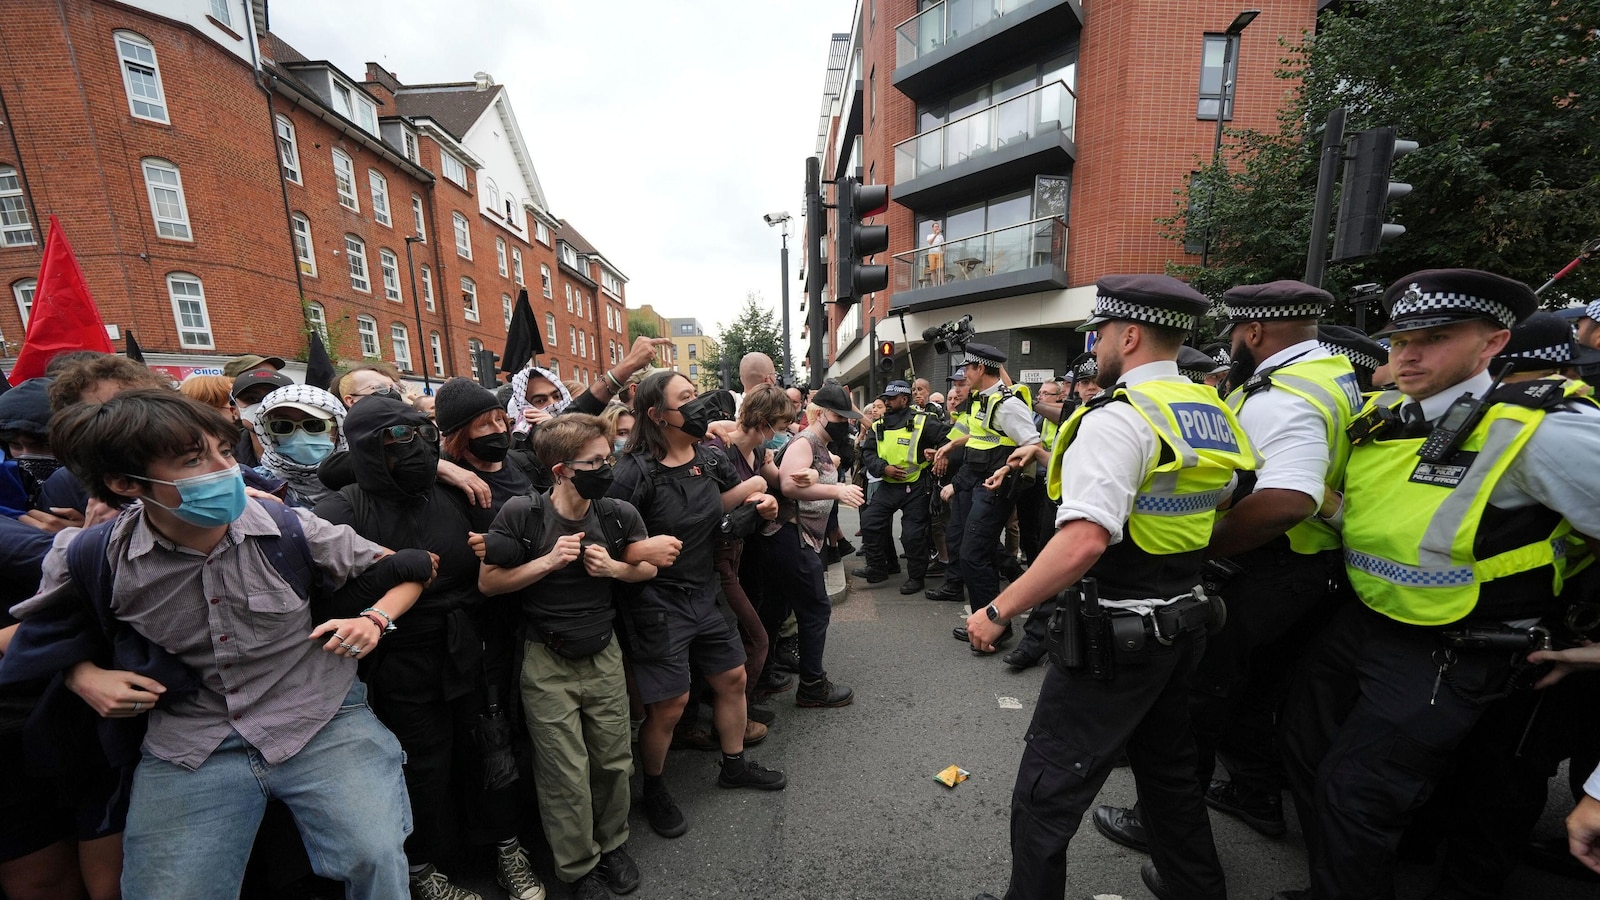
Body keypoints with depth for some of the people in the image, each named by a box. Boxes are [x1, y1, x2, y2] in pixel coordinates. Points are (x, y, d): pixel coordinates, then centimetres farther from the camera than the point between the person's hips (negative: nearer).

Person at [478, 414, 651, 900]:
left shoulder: (619, 515, -9)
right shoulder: (522, 514, -17)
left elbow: (649, 568, 4)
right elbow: (488, 582, -9)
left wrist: (614, 567, -16)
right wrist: (549, 560, -22)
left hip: (604, 655, 3)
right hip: (547, 664, -2)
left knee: (613, 762, 15)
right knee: (567, 776, 9)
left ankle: (613, 842, 42)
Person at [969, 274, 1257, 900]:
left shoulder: (1117, 418, -21)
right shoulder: (1213, 412, 7)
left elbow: (1084, 542, -32)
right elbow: (1205, 516, 18)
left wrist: (998, 611, -24)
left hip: (1115, 634, -9)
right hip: (1184, 622, 9)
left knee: (1045, 795, 6)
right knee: (1169, 770, 29)